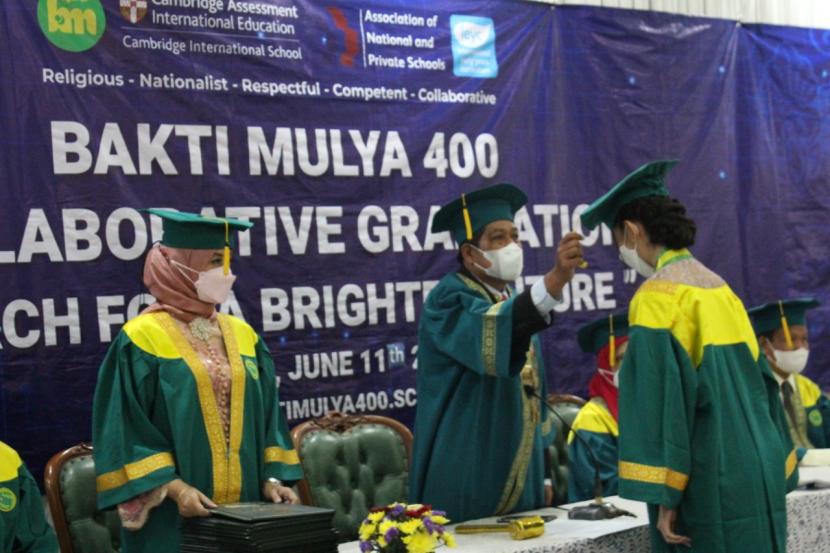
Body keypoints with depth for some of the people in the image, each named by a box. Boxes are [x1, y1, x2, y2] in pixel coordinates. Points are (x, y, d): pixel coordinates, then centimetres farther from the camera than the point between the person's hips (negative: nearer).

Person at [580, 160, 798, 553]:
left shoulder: (657, 296, -11)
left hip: (710, 486, -8)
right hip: (756, 475, 8)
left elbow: (661, 399, -17)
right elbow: (759, 381, 16)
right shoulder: (717, 287, 13)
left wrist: (664, 495, -16)